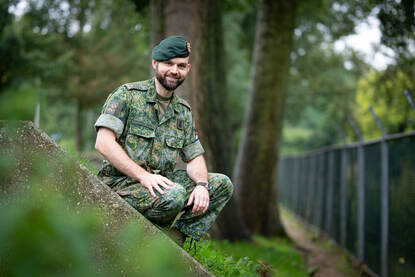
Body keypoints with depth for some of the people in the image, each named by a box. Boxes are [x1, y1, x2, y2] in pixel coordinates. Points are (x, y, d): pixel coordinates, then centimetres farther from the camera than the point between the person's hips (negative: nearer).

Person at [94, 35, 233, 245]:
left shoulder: (183, 111, 14)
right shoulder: (127, 95, -5)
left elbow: (194, 157, 13)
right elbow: (104, 143, -16)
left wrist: (201, 184, -11)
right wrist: (143, 176, -25)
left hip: (161, 182, 7)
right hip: (121, 184, -7)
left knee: (222, 185, -5)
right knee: (174, 195, -34)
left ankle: (174, 236, -11)